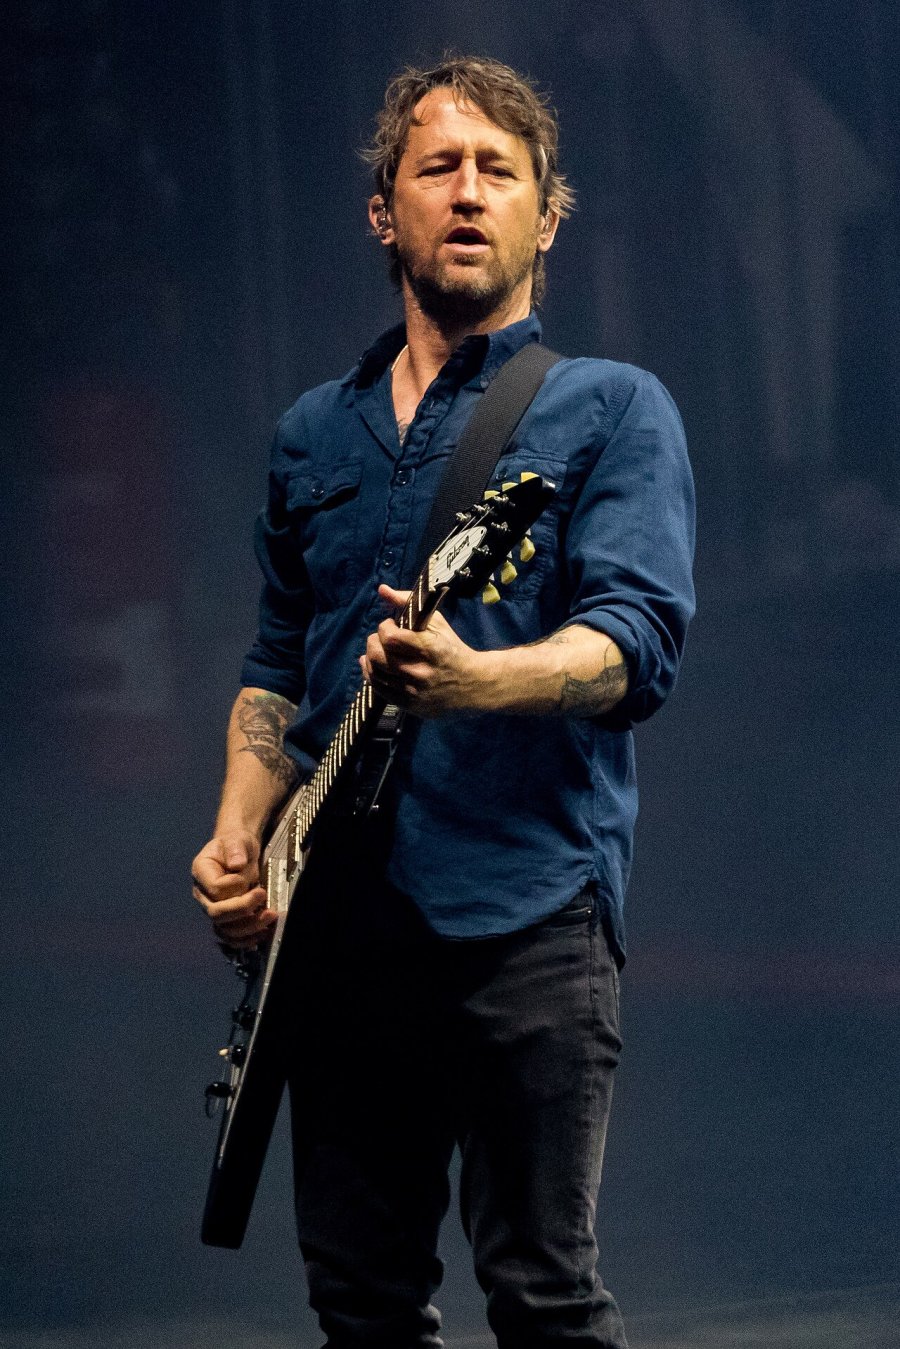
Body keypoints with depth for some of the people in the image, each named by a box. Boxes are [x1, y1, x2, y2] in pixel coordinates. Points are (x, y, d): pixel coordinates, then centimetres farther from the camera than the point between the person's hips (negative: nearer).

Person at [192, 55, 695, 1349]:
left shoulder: (610, 408, 3)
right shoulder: (314, 434, 19)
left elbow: (639, 640, -12)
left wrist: (477, 680, -31)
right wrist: (238, 838, 8)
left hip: (525, 912, -5)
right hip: (338, 921, 5)